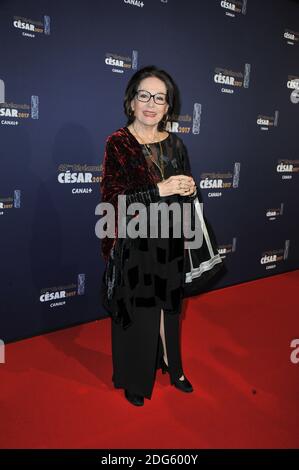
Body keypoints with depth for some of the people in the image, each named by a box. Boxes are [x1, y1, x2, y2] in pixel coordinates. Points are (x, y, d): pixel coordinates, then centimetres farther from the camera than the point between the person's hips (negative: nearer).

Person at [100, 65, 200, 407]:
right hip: (133, 246, -4)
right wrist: (159, 190, -23)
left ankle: (171, 366, 41)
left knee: (168, 308, 18)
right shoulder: (118, 143, -9)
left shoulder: (175, 144, 5)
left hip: (169, 243, 5)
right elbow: (111, 200, -16)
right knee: (135, 312, 9)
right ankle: (133, 378, 33)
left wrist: (189, 189, -9)